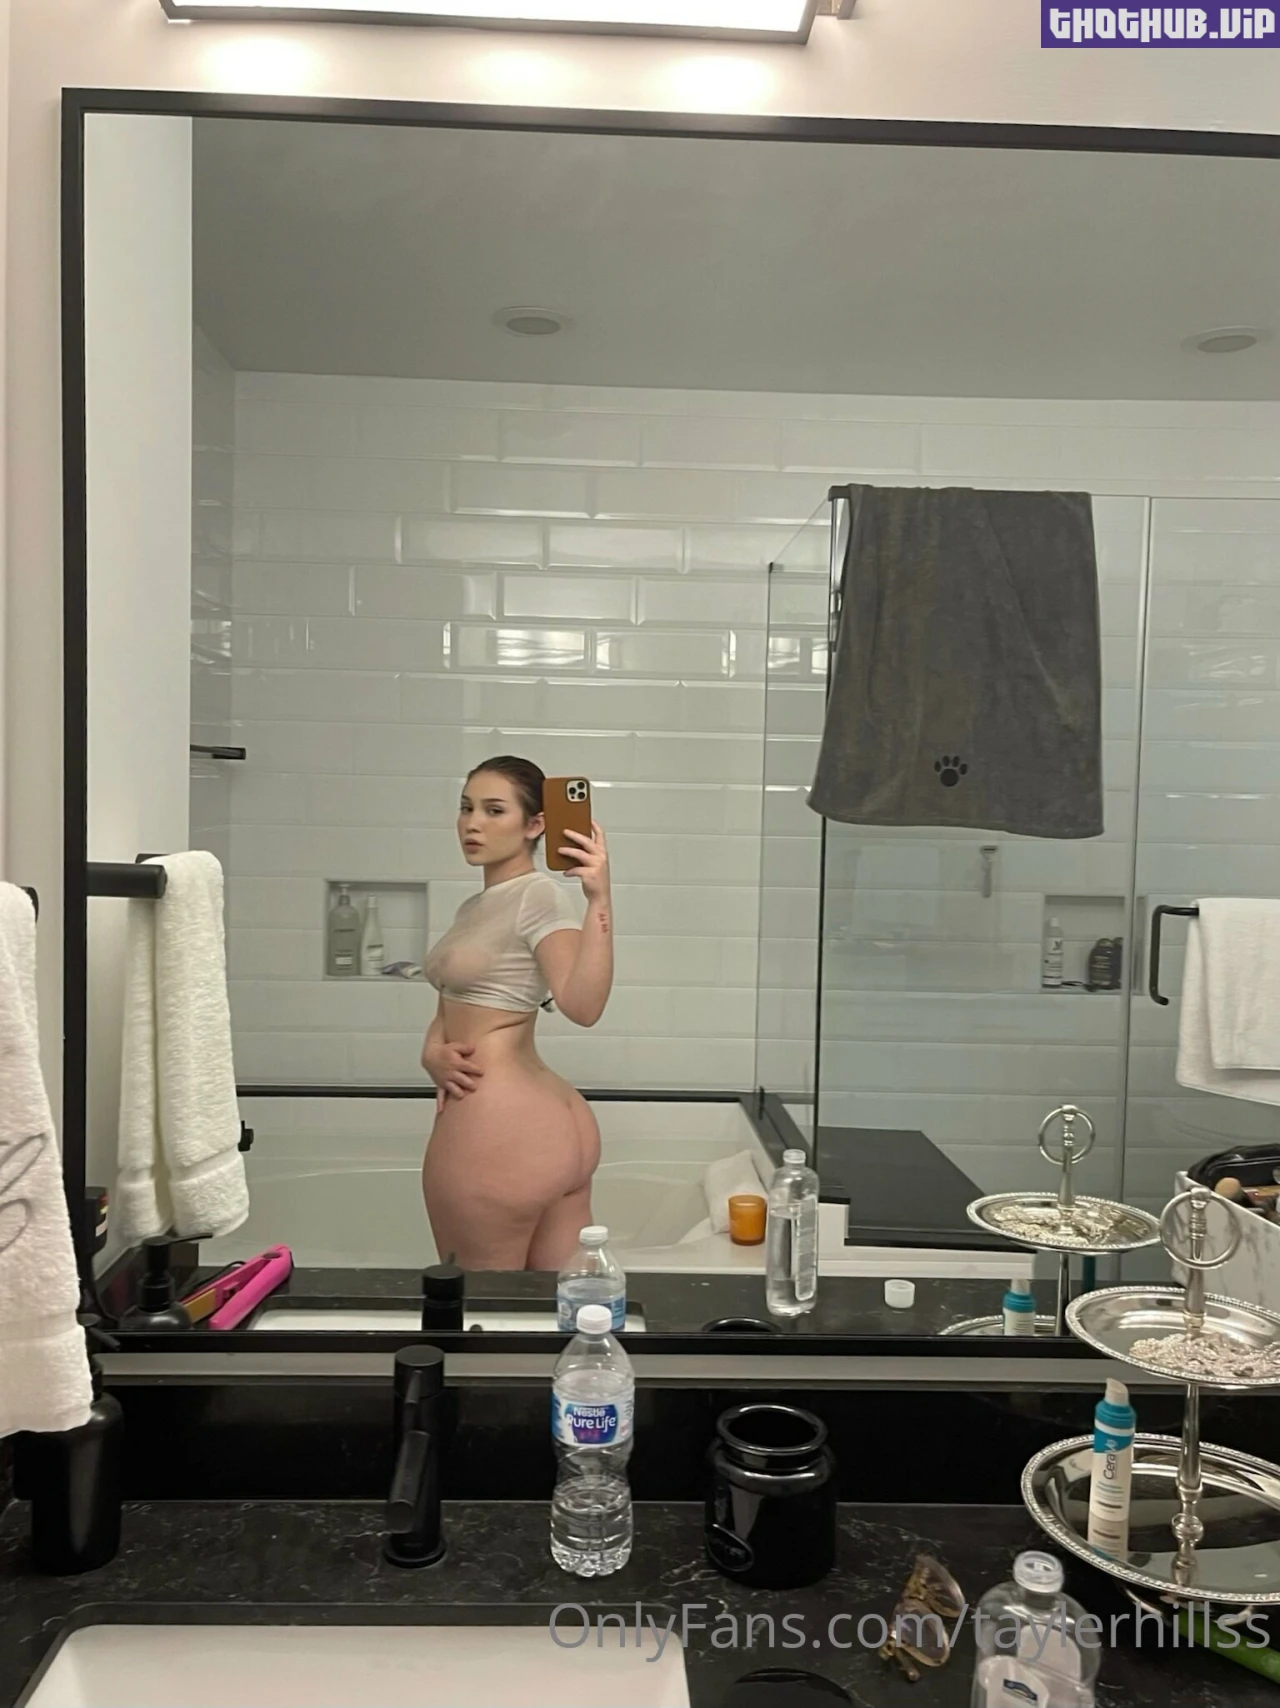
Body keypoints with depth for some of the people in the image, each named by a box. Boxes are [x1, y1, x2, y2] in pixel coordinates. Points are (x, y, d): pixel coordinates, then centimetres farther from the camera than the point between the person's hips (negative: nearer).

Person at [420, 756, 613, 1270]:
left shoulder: (541, 895, -13)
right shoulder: (474, 907, 15)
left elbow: (582, 1005, -27)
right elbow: (453, 1007, 16)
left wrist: (599, 900, -36)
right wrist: (433, 1054, -5)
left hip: (499, 1128, -9)